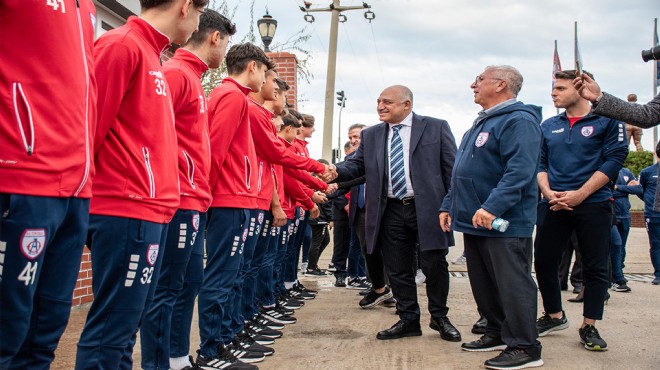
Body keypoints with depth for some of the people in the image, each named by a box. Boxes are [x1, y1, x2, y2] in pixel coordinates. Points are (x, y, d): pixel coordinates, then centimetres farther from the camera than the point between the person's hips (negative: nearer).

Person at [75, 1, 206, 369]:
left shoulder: (149, 53, 18)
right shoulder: (123, 44, -10)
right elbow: (91, 125, -14)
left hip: (148, 209, 9)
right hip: (129, 209, -9)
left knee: (125, 323, 15)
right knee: (112, 329, -4)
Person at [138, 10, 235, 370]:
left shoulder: (193, 77, 19)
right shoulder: (176, 72, -10)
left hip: (194, 201, 10)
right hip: (179, 202, -10)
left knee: (189, 282, 16)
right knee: (165, 288, -3)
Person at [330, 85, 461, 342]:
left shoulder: (436, 127, 1)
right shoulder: (370, 135, 11)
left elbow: (452, 167, -1)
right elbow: (357, 165, 9)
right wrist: (337, 172, -13)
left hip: (428, 208, -3)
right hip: (391, 212, 4)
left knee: (435, 265, 3)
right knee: (397, 270, 9)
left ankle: (439, 317, 25)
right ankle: (408, 320, 24)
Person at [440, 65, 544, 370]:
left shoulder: (518, 121, -13)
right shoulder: (481, 123, 19)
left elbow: (519, 171, -25)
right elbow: (462, 173, 23)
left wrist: (492, 207, -32)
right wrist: (448, 206, 19)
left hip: (504, 223, -10)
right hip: (475, 220, 10)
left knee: (512, 285, -3)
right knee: (483, 285, 15)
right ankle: (497, 334, 28)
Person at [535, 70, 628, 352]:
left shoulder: (607, 121, 0)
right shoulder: (548, 126, 12)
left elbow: (614, 160, -8)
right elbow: (539, 163, 12)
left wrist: (579, 195, -15)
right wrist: (548, 192, -7)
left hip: (593, 205, -4)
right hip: (552, 206, 4)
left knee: (595, 267, 1)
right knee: (544, 262, 6)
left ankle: (589, 326, 14)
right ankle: (554, 316, 24)